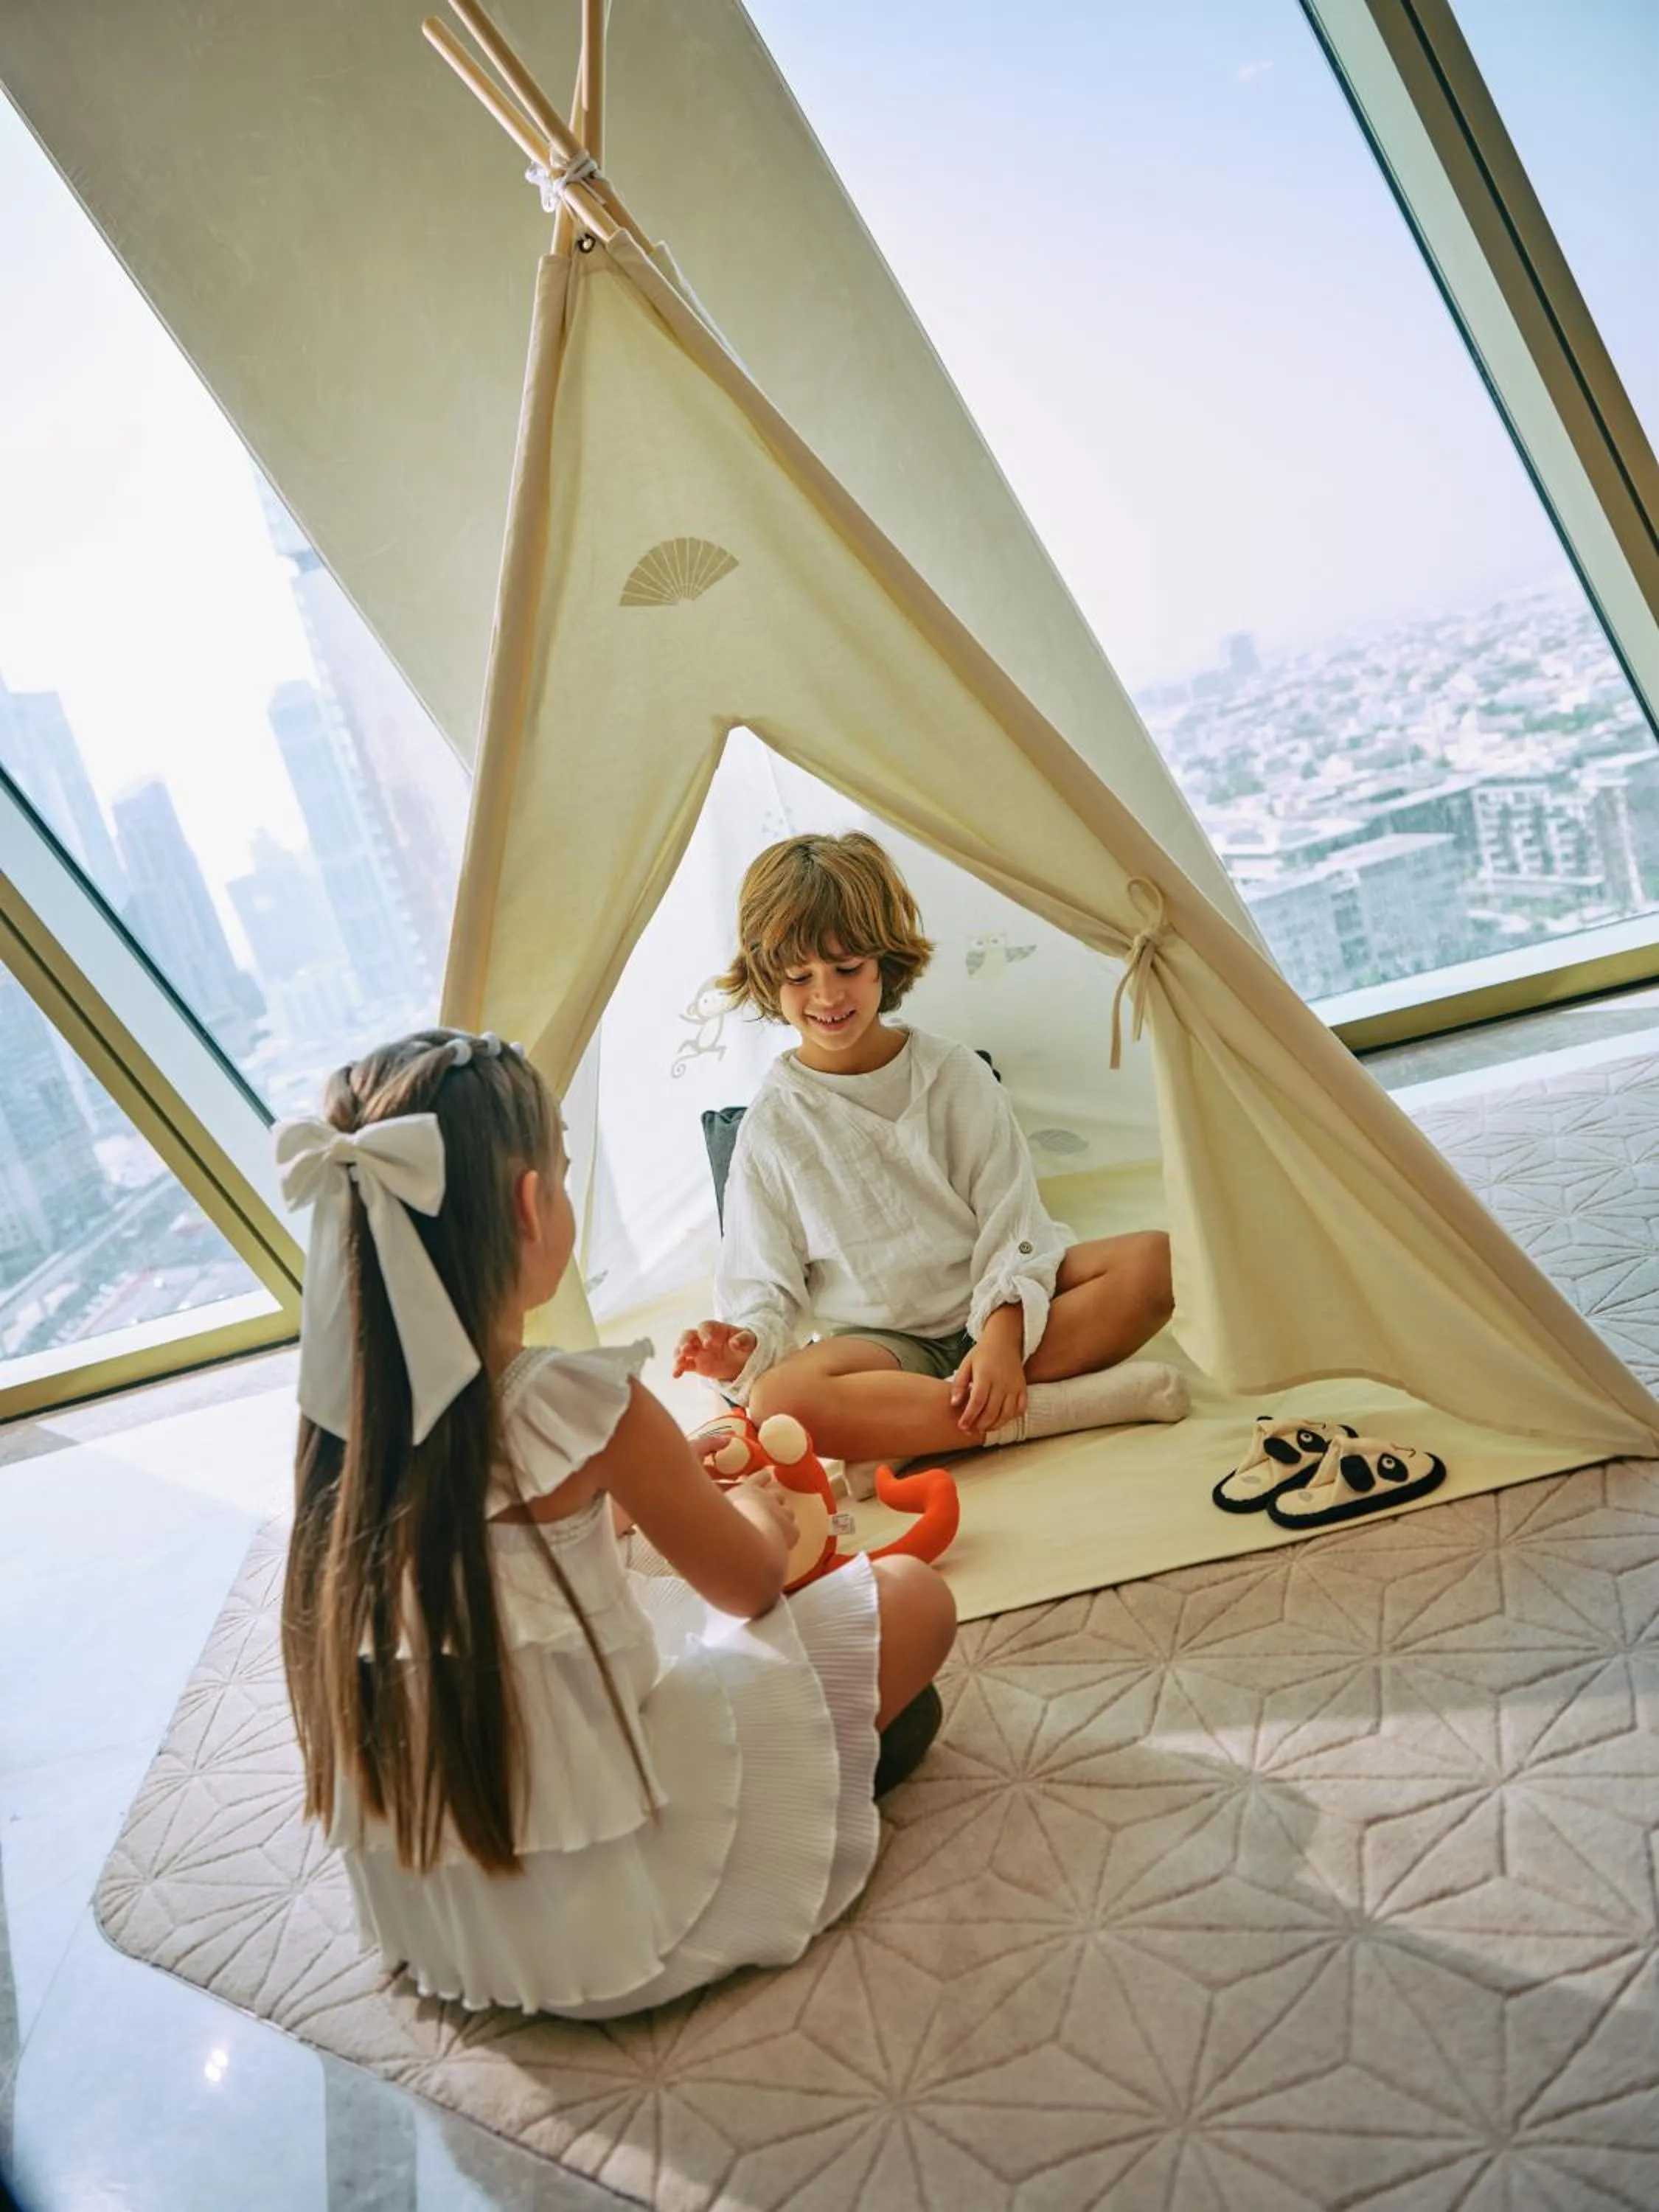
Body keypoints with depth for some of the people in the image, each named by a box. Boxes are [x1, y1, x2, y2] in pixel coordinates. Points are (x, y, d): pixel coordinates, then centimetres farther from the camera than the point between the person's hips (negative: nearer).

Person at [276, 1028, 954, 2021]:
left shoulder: (344, 1415, -7)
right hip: (614, 1928, -7)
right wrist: (758, 1514, 14)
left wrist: (656, 1485, 16)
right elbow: (750, 1583, -7)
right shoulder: (581, 1408, -25)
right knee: (916, 1599, 3)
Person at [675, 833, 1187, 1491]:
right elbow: (765, 1289, 0)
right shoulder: (772, 1127, 0)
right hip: (882, 1342, -1)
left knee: (1155, 1258, -23)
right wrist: (743, 1349, -22)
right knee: (777, 1401, -35)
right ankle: (1062, 1403, -32)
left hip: (993, 1310, 2)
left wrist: (1002, 1337, -21)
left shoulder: (955, 1074, 2)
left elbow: (1012, 1225, -4)